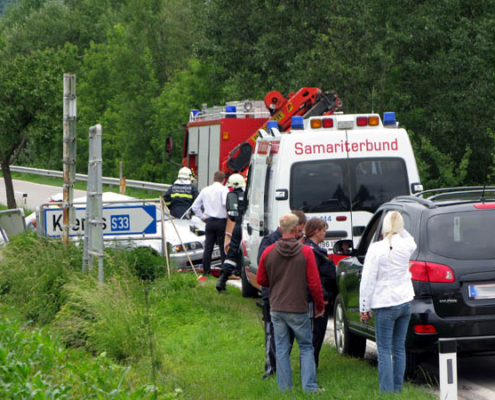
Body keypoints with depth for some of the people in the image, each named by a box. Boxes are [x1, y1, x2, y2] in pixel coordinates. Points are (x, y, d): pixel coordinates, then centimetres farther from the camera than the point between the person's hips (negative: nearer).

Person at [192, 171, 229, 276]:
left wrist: (203, 217, 16)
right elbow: (226, 203, -24)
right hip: (221, 221, -4)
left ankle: (206, 271, 6)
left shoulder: (205, 190, 12)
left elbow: (195, 206, 15)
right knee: (223, 247, 0)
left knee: (208, 247, 7)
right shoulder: (223, 189, -6)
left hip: (209, 221, 4)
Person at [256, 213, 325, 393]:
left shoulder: (269, 252, -1)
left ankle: (284, 388, 8)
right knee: (306, 348, 8)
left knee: (281, 350, 9)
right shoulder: (306, 252, -9)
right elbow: (314, 283, -8)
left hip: (277, 309, 3)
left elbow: (261, 280, 9)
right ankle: (309, 386, 1)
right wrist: (320, 305, 6)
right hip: (298, 309, -2)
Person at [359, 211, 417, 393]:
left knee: (384, 350, -1)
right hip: (405, 302, 5)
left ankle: (387, 391, -5)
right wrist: (399, 229, 17)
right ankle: (397, 388, 17)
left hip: (385, 305, -5)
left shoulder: (377, 249, -15)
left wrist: (364, 308, -4)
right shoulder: (406, 246, -1)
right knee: (399, 348, 13)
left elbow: (367, 281, -12)